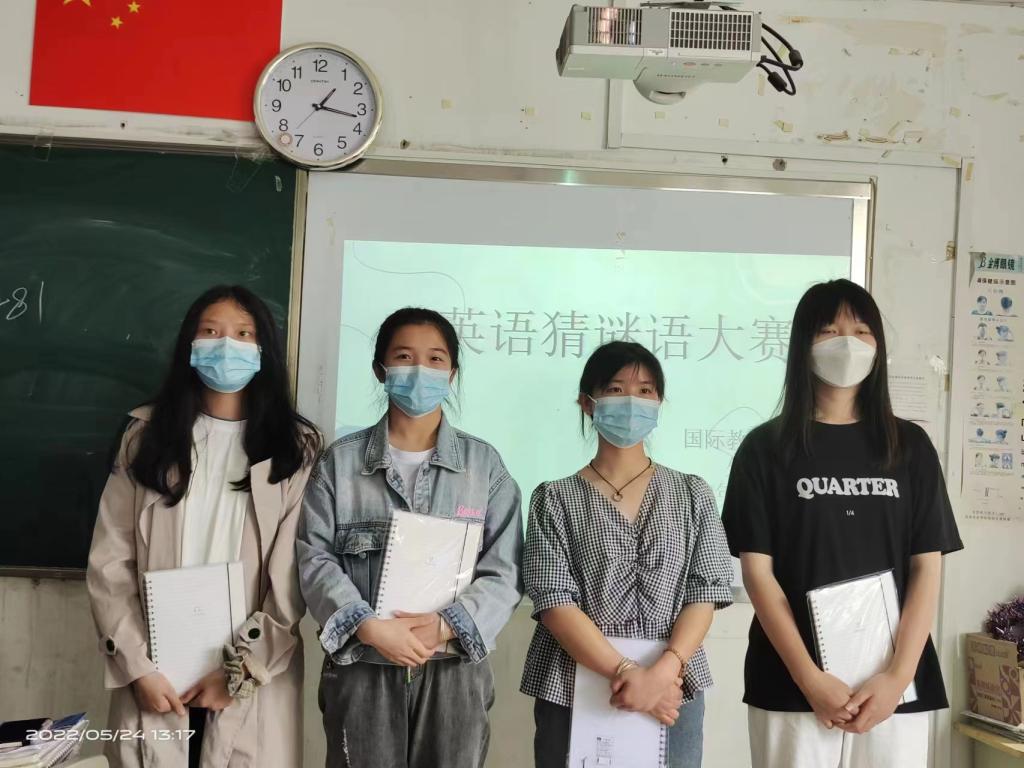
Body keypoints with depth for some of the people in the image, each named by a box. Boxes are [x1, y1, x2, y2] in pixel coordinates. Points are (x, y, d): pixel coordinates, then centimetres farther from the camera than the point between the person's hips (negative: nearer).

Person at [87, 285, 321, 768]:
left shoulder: (295, 446, -1)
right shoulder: (146, 435, 4)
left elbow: (296, 575, -6)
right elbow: (109, 564, 0)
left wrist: (241, 669, -10)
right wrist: (137, 667, -8)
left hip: (256, 679, -1)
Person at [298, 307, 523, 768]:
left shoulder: (484, 463, 3)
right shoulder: (340, 461, 4)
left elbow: (505, 570, -1)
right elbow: (314, 558, -3)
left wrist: (447, 625, -16)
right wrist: (368, 627, -17)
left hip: (454, 670, 0)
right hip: (361, 669, 0)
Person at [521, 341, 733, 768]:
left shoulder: (692, 494, 6)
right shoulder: (554, 499, 0)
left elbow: (707, 592, -2)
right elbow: (554, 601, -8)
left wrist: (663, 672, -16)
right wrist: (625, 673, -18)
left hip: (673, 692, 2)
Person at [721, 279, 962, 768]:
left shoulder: (910, 446, 6)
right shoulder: (765, 448, -1)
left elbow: (927, 567, 2)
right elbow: (757, 570, -5)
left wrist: (898, 676, -8)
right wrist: (809, 679, -12)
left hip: (893, 684, 2)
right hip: (792, 686, -2)